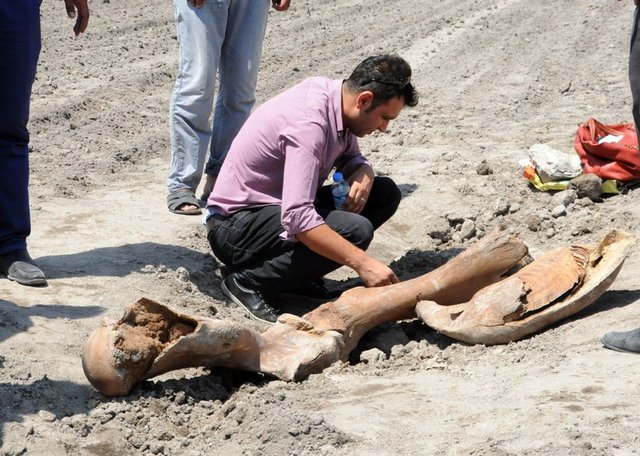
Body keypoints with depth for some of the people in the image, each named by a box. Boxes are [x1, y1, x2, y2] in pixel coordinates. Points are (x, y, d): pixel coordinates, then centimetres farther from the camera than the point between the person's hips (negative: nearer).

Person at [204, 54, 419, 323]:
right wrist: (363, 263, -36)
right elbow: (297, 218, -37)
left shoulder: (335, 94, -2)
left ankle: (295, 271, 3)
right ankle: (247, 281, -14)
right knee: (354, 230, -30)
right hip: (235, 225, -10)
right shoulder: (308, 122, -29)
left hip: (279, 206, 10)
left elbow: (350, 157, 16)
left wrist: (364, 175, -9)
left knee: (385, 193, 1)